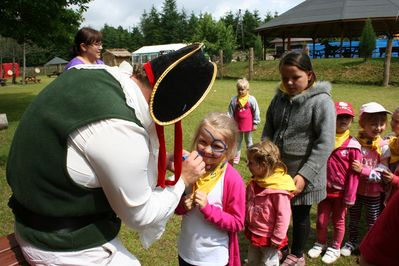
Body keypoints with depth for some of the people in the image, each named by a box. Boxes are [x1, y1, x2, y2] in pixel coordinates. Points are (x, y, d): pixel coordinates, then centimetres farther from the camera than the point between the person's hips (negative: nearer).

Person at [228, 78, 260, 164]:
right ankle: (237, 155, 24)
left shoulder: (251, 99, -9)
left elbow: (256, 111, -3)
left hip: (248, 125, -1)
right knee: (238, 141, 12)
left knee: (249, 140, 14)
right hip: (237, 124, 1)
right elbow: (230, 112, 0)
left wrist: (255, 123, -2)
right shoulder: (234, 99, -6)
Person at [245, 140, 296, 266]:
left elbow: (283, 216, -23)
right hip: (253, 235, 7)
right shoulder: (255, 182, -3)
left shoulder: (278, 190, -27)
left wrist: (276, 240, -17)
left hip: (268, 238, -7)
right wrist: (247, 225, 13)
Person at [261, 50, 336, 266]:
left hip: (302, 173, -4)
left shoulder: (321, 101, -14)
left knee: (300, 215, 15)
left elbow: (325, 144, -17)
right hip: (277, 170, 5)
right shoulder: (280, 97, 3)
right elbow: (268, 130, 8)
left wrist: (305, 175, -21)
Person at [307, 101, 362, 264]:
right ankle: (320, 244, 38)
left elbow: (354, 173, -12)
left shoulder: (353, 146, -15)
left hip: (341, 192, -2)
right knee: (321, 220, 15)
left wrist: (350, 196, -11)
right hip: (324, 190, 2)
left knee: (338, 221, 17)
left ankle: (335, 248, 36)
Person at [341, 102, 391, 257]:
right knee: (353, 219, 20)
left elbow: (381, 176, -17)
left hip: (373, 193, -1)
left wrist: (363, 170, -29)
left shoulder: (383, 148, -15)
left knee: (372, 223, 16)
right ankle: (351, 243, 41)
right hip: (355, 190, 2)